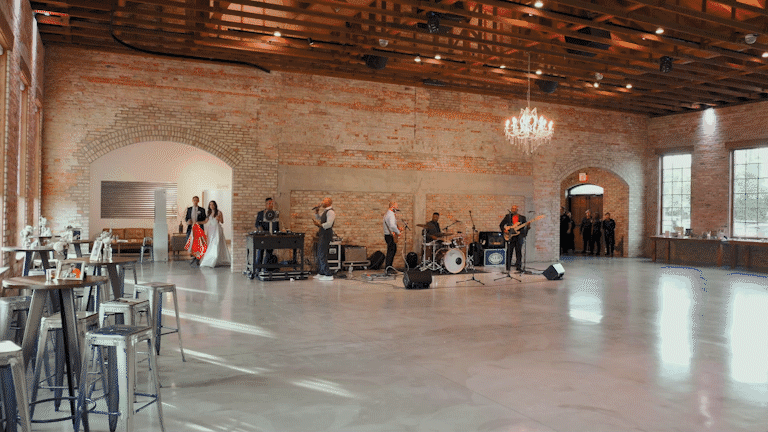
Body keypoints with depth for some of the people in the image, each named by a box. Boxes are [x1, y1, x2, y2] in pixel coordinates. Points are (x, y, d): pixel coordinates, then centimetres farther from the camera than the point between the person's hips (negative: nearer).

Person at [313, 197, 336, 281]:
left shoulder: (331, 212, -14)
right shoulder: (325, 211, 18)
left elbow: (329, 224, -25)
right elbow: (318, 218, 32)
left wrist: (319, 225, -32)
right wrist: (317, 212, 16)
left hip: (326, 235, -11)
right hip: (322, 235, 11)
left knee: (322, 255, -13)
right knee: (320, 254, 17)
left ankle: (328, 275, -11)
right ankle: (321, 273, 28)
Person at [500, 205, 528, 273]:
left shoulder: (522, 218, 12)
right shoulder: (508, 216, 9)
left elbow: (525, 227, 8)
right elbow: (501, 225, 10)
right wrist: (504, 230, -6)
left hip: (519, 237, 1)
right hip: (510, 236, -1)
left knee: (519, 251, 3)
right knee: (509, 252, -3)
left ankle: (518, 267, 10)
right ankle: (508, 268, 1)